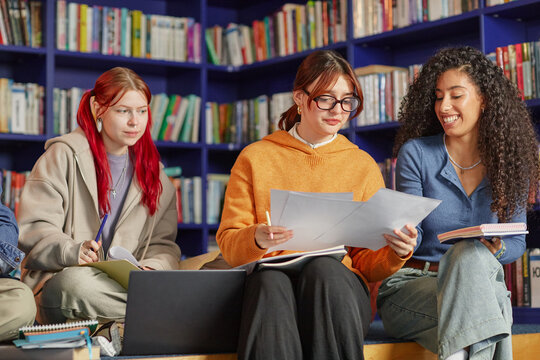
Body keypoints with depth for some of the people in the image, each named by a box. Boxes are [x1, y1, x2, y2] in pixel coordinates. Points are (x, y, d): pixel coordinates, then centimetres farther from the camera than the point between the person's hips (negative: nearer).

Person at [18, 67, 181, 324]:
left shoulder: (151, 169, 17)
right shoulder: (64, 156, 2)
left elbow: (163, 243, 13)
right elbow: (32, 229, -6)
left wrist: (151, 269, -11)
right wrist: (72, 252, -27)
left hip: (125, 284, 3)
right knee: (74, 282, -40)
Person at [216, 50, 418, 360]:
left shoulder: (363, 166, 17)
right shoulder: (255, 158, 13)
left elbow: (368, 264, 14)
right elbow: (228, 242, 6)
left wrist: (396, 253, -9)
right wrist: (256, 239, -17)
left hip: (339, 288, 1)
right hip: (268, 288, -1)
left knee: (324, 269, -34)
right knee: (270, 278, -36)